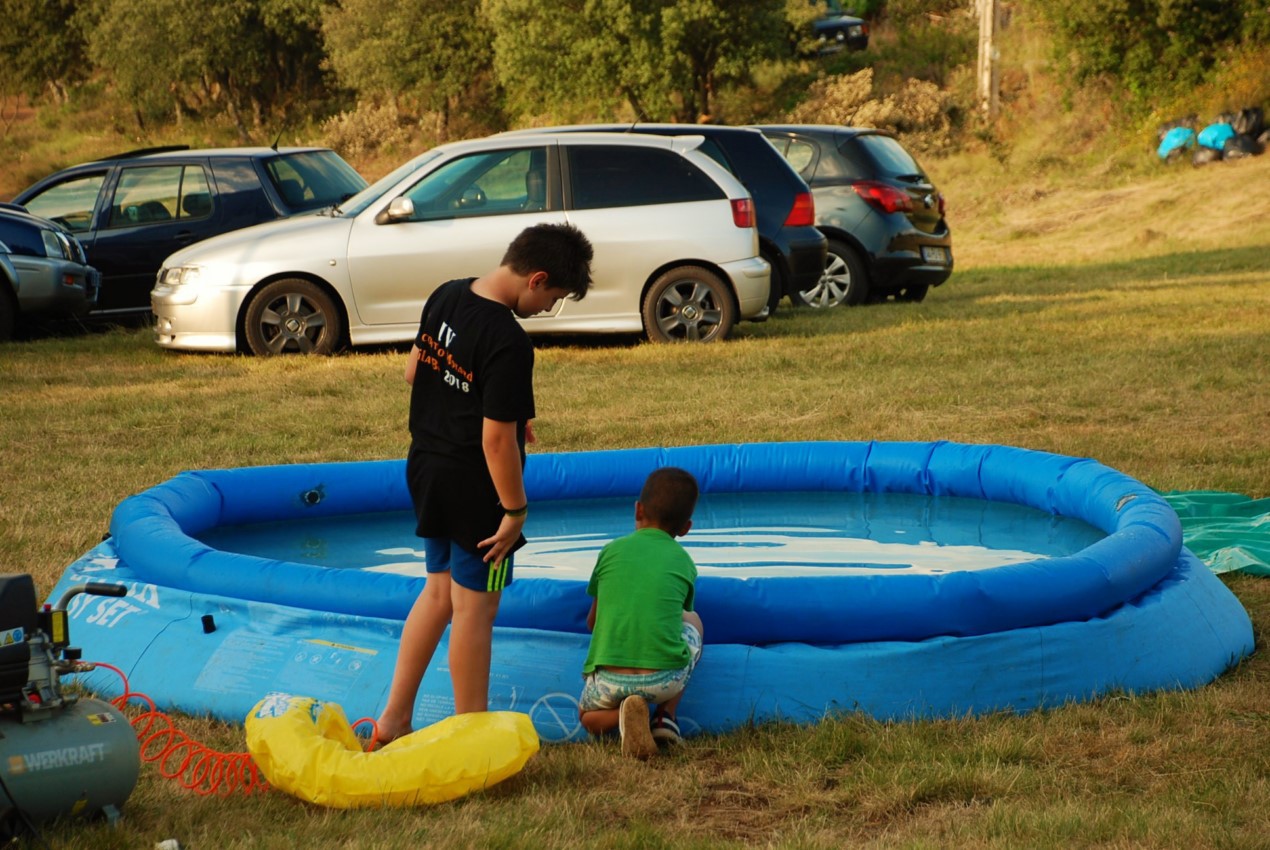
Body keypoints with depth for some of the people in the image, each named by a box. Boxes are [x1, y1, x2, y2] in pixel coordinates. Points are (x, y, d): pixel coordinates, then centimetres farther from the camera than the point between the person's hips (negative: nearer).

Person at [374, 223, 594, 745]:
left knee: (440, 591, 21)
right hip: (473, 488, -9)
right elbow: (497, 439, -24)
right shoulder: (508, 344, -25)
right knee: (474, 609, 4)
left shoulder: (446, 296, 1)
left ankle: (393, 720, 24)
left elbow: (414, 371, 14)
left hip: (426, 468, 9)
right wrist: (516, 510, -15)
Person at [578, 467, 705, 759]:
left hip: (608, 681, 0)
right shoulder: (684, 563, 11)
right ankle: (666, 715, 15)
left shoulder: (612, 551, 11)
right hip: (666, 680, 0)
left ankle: (622, 713, -3)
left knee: (588, 716, 35)